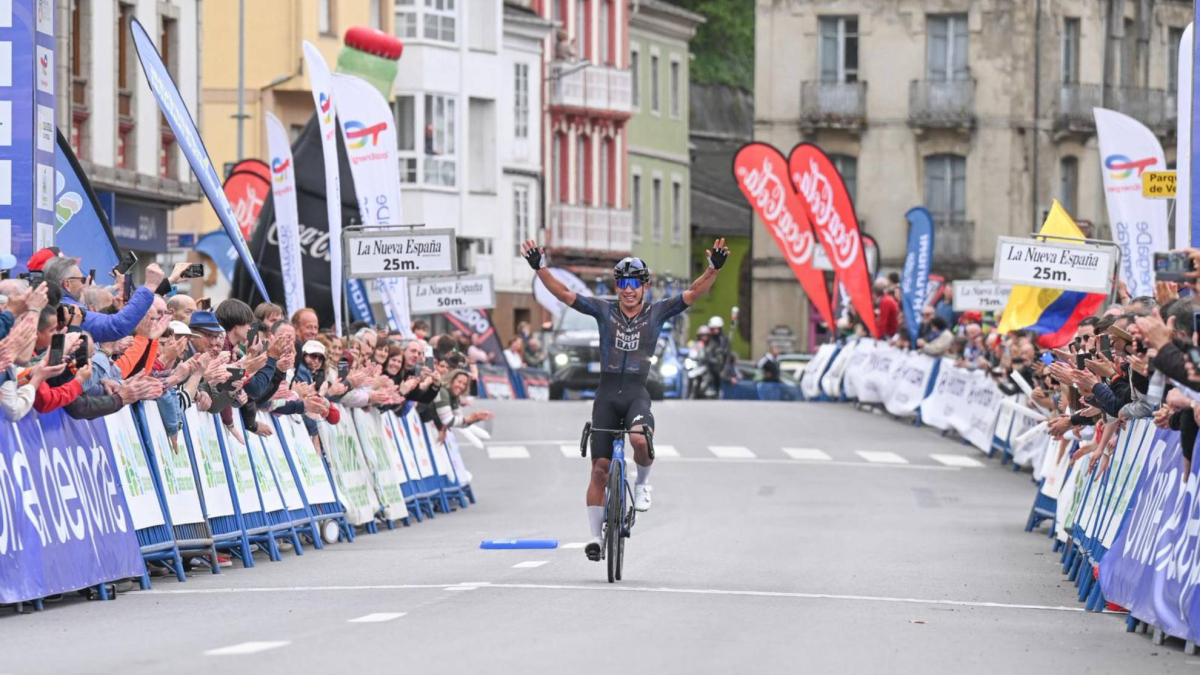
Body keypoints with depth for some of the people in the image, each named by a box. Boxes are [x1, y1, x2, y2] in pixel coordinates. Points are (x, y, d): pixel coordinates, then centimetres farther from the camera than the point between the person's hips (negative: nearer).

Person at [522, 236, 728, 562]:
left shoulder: (657, 313, 2)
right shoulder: (604, 311, 3)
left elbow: (694, 294, -8)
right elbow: (563, 294, -3)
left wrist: (714, 269, -24)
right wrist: (540, 268, -16)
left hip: (637, 394, -1)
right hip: (606, 394, 1)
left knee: (640, 438, -33)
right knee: (600, 468, 1)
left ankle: (642, 482, -1)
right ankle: (595, 535, 11)